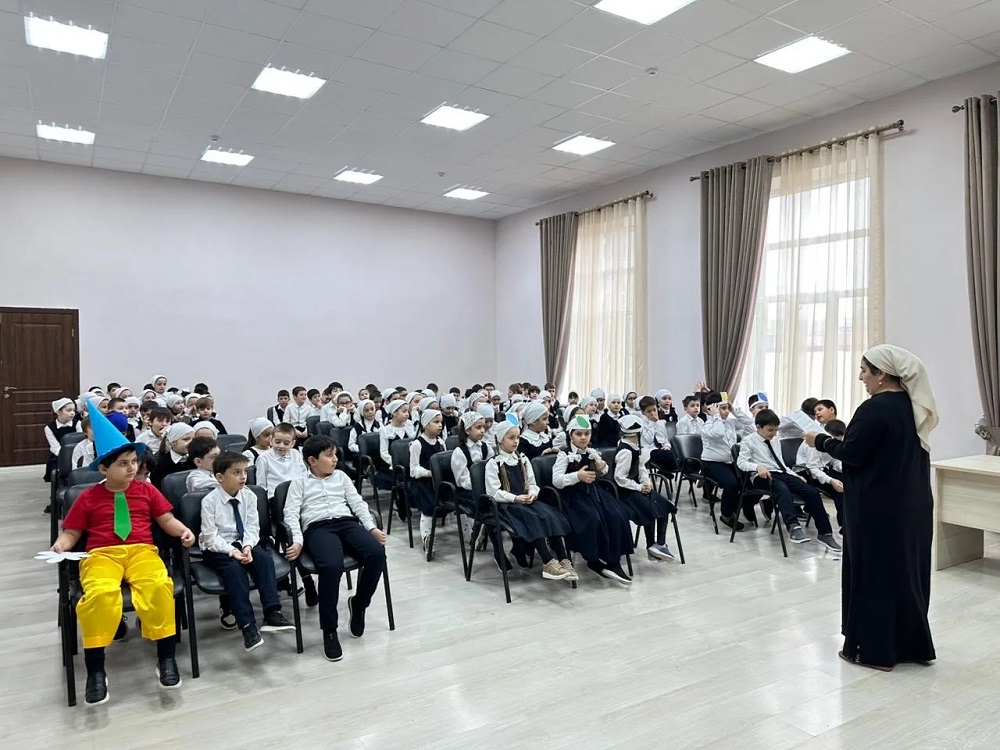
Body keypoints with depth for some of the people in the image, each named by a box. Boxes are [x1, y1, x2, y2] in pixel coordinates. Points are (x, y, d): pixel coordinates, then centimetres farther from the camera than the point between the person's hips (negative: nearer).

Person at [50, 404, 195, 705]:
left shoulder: (146, 490, 15)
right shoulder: (88, 497, 12)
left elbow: (167, 521, 13)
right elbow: (71, 533, 13)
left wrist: (183, 530, -8)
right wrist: (60, 545, -9)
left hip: (142, 551, 1)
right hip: (101, 555, 0)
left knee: (159, 585, -34)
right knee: (100, 593, -36)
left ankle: (166, 657, -17)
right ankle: (95, 670, -17)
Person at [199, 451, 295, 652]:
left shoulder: (249, 496, -1)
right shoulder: (209, 501, -13)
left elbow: (252, 527, -1)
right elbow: (210, 536, -15)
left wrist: (247, 547, -21)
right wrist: (231, 551, -27)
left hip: (243, 544, 4)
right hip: (217, 549, -4)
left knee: (265, 558, -23)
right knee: (234, 569, -31)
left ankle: (272, 614, -27)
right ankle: (247, 625, -31)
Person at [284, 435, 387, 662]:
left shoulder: (341, 476, 26)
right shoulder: (299, 483, 17)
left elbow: (357, 503, 18)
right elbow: (291, 514, 4)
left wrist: (372, 527, 2)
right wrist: (298, 540, -14)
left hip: (347, 522, 4)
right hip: (318, 528, -3)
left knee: (377, 553, -27)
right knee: (332, 565, -36)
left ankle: (358, 604, 1)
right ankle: (329, 630, -19)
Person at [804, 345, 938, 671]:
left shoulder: (875, 408, -20)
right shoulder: (912, 405, 9)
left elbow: (853, 454, -19)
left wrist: (821, 441, -5)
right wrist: (839, 440, 15)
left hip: (879, 507, -9)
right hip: (912, 503, 9)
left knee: (874, 571, 2)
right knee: (907, 570, 16)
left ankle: (874, 649, 12)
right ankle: (912, 644, 28)